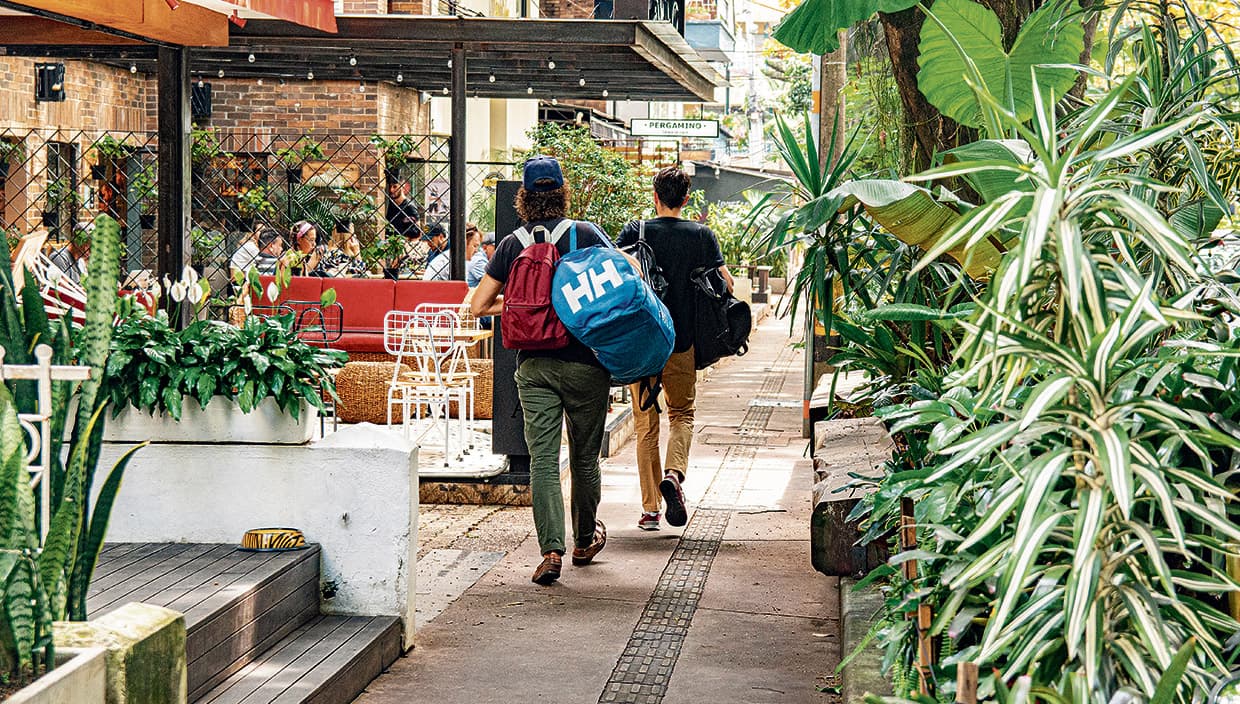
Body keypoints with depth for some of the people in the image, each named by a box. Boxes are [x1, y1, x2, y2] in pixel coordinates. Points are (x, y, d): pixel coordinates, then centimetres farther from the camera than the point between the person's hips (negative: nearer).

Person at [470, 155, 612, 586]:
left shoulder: (512, 245, 3)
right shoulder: (587, 234, -3)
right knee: (584, 457, 14)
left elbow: (478, 305, 6)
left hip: (534, 365, 1)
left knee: (543, 460, -1)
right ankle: (585, 540, 29)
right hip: (585, 362, -1)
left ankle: (551, 550, -13)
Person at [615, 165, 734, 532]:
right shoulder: (702, 235, 0)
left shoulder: (635, 232, -2)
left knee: (646, 423, 8)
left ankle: (650, 509, 8)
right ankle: (673, 473, -13)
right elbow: (726, 283, -6)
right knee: (682, 413, 17)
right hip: (683, 341, 0)